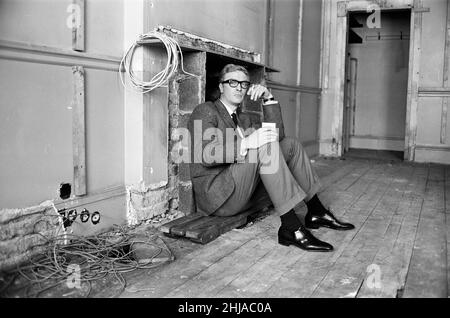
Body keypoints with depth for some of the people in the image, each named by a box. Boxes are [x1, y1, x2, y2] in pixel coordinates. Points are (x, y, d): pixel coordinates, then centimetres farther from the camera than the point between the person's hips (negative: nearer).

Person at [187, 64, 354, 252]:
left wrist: (269, 100, 0)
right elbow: (205, 155, -19)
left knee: (290, 144, 3)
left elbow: (276, 134, 10)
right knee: (266, 146, -27)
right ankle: (291, 228, -31)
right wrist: (246, 143, -29)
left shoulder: (243, 118, 23)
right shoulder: (205, 111, -2)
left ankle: (316, 212, 2)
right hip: (216, 193, -8)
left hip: (244, 193, 8)